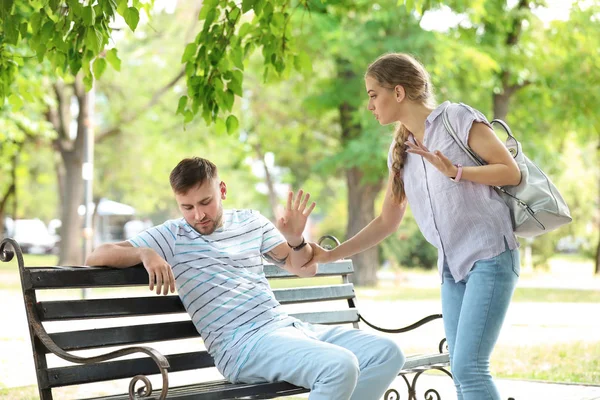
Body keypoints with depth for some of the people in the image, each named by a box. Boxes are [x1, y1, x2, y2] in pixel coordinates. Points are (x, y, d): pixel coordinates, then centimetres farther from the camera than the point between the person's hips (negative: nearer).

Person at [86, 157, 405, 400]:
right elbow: (97, 257, -3)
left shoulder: (251, 221, 17)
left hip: (290, 326, 7)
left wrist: (295, 240, -1)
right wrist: (145, 253, -21)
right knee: (341, 366, -30)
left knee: (387, 353, -6)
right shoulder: (172, 237, 3)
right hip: (244, 343, -7)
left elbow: (304, 268, 22)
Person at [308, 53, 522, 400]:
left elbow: (512, 172, -7)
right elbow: (388, 222, 18)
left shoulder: (457, 118, -3)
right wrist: (329, 255, 13)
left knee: (468, 366, -16)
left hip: (490, 256, -7)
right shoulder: (400, 151, 15)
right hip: (452, 265, 7)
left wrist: (456, 172, -20)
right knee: (462, 370, 2)